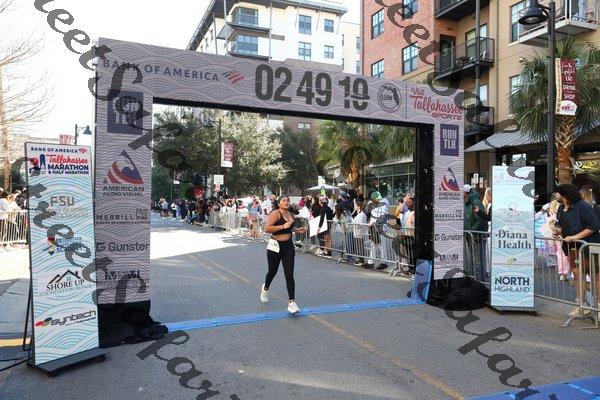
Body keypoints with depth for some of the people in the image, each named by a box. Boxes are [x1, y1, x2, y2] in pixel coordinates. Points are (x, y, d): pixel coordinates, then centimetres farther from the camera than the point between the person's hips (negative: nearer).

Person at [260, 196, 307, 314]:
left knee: (289, 275, -5)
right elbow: (267, 228, -27)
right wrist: (283, 226, -29)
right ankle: (265, 288, 48)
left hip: (288, 246, 4)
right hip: (275, 246, -4)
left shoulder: (291, 215, 6)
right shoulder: (275, 214, -15)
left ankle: (292, 302, -4)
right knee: (272, 271, 16)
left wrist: (297, 230, 9)